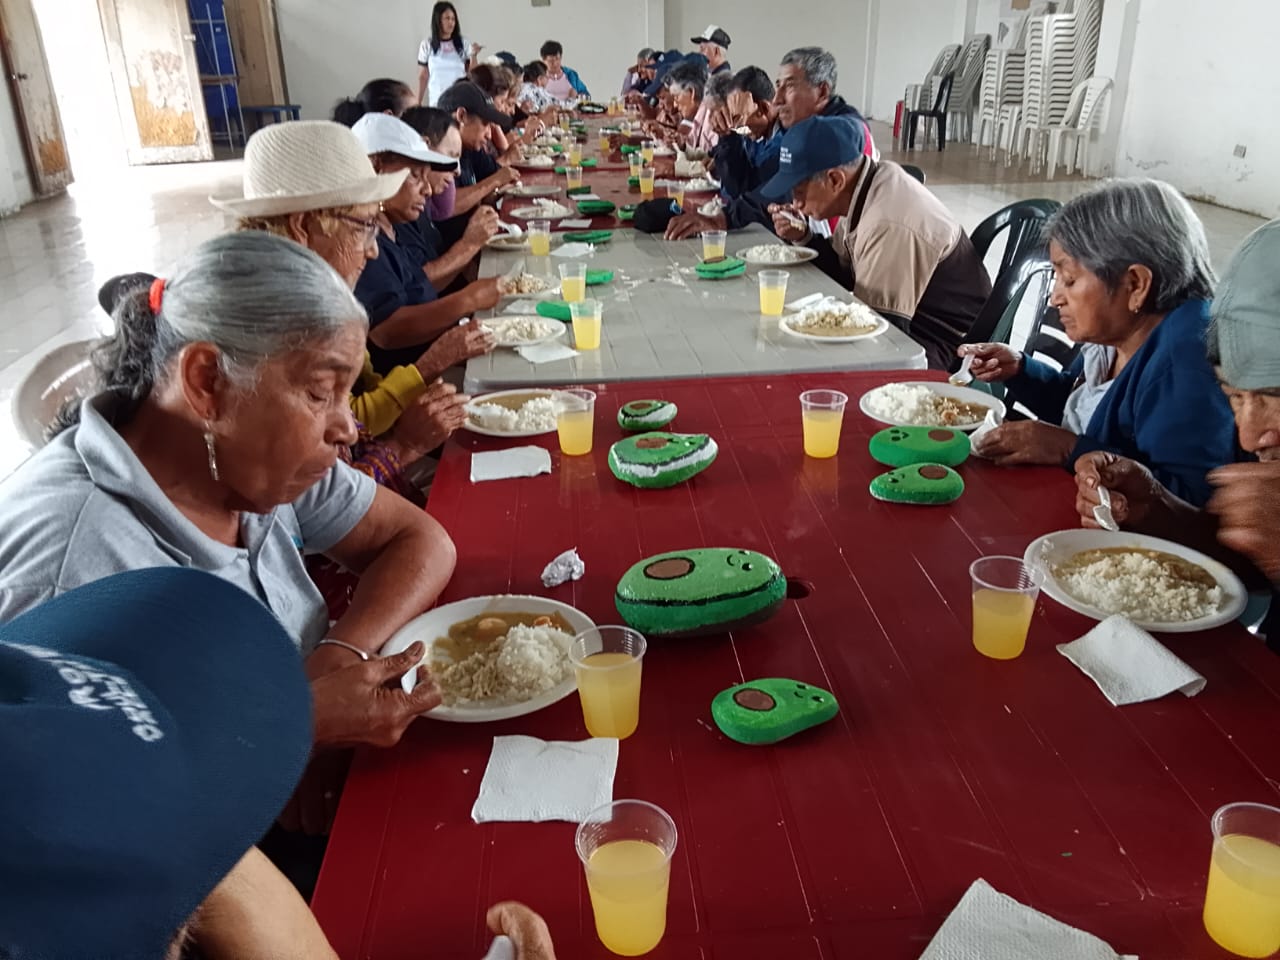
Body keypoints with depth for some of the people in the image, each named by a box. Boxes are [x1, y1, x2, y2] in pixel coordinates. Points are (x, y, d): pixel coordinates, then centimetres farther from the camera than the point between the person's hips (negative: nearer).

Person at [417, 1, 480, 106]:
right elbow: (423, 77, 8)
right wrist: (418, 103, 6)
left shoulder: (464, 43, 2)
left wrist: (473, 56, -12)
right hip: (437, 101, 0)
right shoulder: (427, 45, 3)